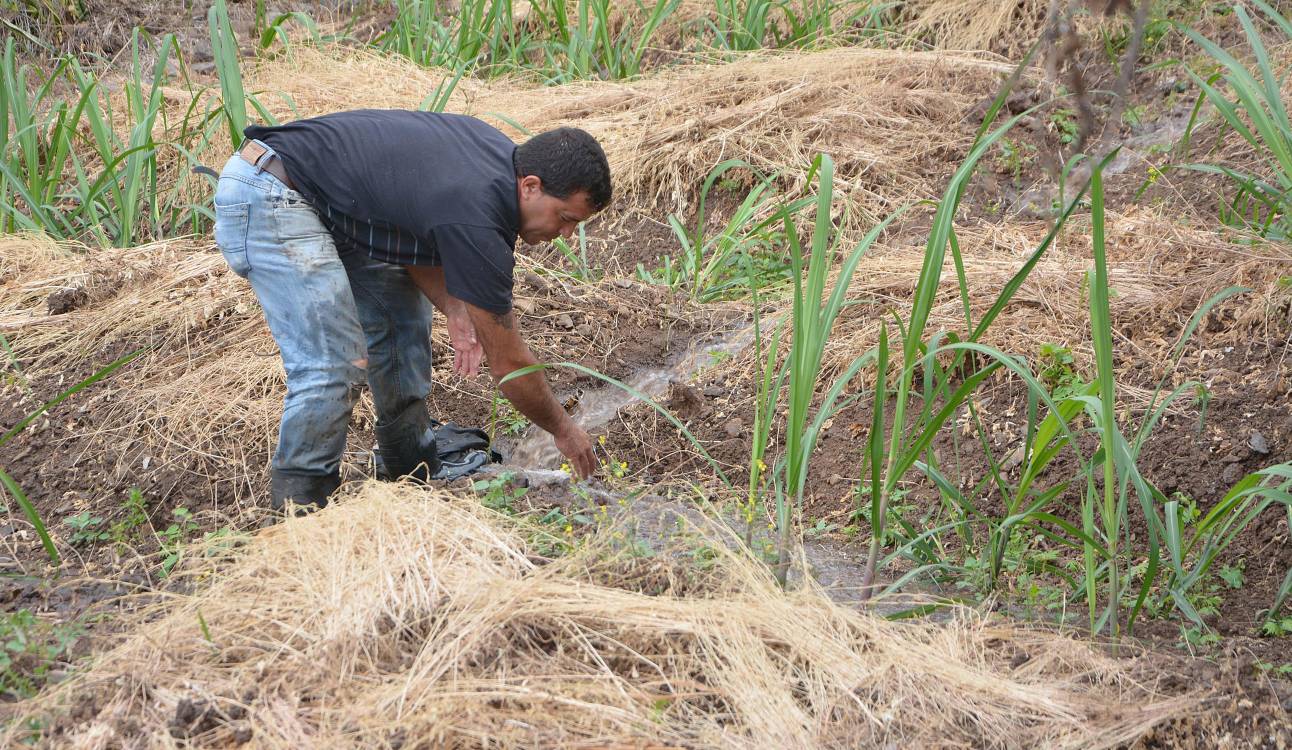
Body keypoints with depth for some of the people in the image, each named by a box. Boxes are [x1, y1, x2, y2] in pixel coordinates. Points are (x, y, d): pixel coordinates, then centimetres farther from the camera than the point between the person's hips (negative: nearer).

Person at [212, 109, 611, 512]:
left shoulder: (499, 154, 2)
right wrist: (564, 430, 1)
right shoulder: (478, 218, -24)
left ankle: (417, 473, 27)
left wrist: (455, 309, 2)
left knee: (403, 313, 16)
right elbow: (507, 362, -14)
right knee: (335, 364, -19)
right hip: (266, 197, -11)